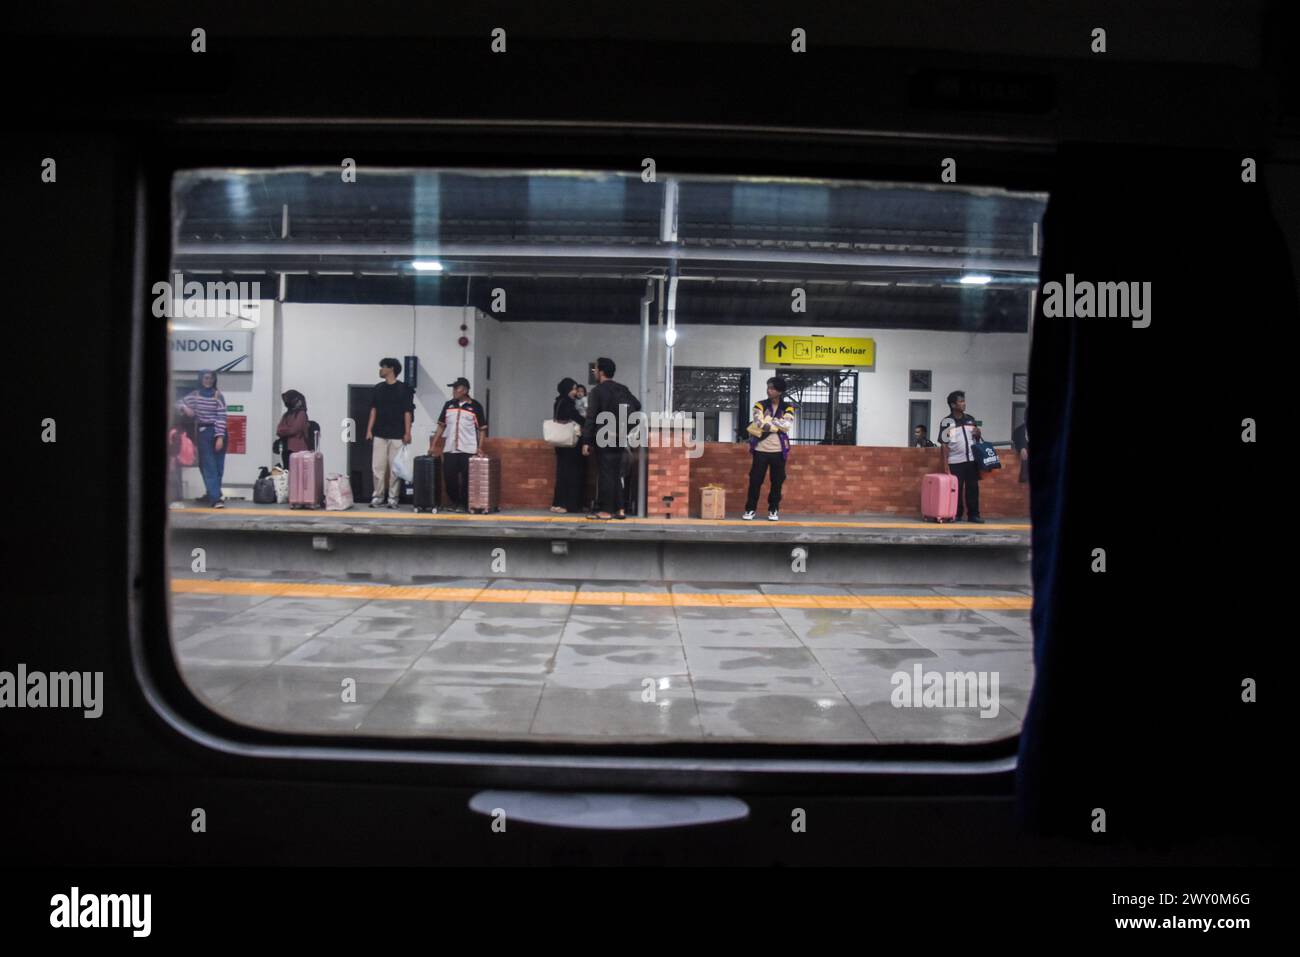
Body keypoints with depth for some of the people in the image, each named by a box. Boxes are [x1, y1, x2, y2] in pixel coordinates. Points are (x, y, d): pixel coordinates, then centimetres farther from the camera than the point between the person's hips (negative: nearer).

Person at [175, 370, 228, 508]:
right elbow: (179, 404, 16)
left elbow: (221, 417, -9)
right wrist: (185, 408, -9)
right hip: (204, 433, 1)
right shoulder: (195, 395, 6)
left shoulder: (218, 396, -4)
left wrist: (220, 437, -16)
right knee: (209, 466, -5)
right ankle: (215, 497, -11)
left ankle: (212, 494, 16)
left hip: (218, 432, -1)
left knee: (218, 466, 3)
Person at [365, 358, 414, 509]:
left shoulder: (404, 389, -2)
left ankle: (393, 498, 5)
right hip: (380, 435, 4)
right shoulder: (378, 389, 11)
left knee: (395, 467, -1)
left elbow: (408, 412, -3)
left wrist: (407, 432, -8)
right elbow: (373, 410, 13)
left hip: (397, 435, -4)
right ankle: (377, 497, 7)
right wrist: (369, 430, 5)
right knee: (377, 466, 1)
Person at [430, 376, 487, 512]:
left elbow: (482, 429, 1)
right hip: (450, 449, 4)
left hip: (468, 450, -4)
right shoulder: (448, 405, 10)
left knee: (466, 478, -3)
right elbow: (441, 426, 14)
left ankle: (464, 504, 9)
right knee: (449, 477, 2)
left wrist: (480, 448, -9)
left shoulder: (475, 406, -1)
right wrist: (433, 445, 8)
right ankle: (454, 502, 18)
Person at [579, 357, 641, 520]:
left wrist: (586, 441, -12)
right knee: (617, 473, 12)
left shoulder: (597, 391, -9)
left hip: (604, 439, -6)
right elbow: (637, 406, 14)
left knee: (605, 474, -5)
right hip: (620, 438, 6)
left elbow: (591, 417, -13)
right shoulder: (623, 389, 10)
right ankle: (619, 509, 11)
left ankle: (605, 511, -6)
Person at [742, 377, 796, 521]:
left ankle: (773, 510, 18)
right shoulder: (760, 405, 0)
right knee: (755, 480, 1)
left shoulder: (788, 407, 1)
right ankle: (750, 509, 12)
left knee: (777, 482, 6)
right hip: (760, 450, -1)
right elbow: (758, 424, -16)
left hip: (779, 451, 1)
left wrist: (767, 422, -16)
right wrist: (778, 426, -16)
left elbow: (788, 425, -16)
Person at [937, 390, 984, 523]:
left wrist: (977, 434, -4)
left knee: (973, 488, 4)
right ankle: (956, 515, 10)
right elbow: (944, 445, -5)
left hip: (972, 460, 4)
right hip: (955, 462, -4)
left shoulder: (970, 419, 9)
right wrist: (945, 466, -10)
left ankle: (973, 515, 10)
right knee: (956, 489, 0)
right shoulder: (946, 422, -5)